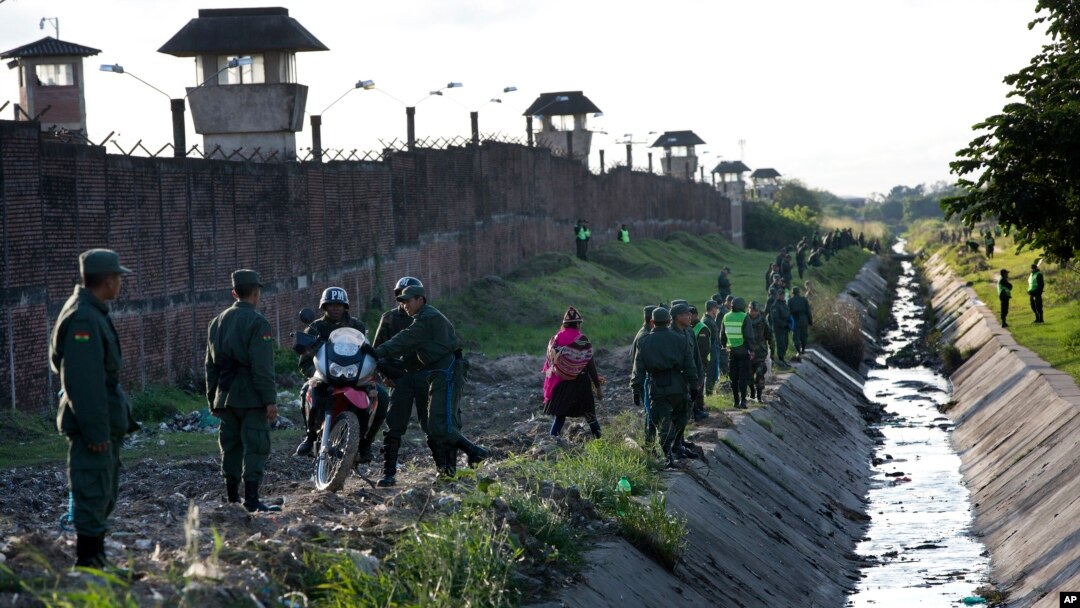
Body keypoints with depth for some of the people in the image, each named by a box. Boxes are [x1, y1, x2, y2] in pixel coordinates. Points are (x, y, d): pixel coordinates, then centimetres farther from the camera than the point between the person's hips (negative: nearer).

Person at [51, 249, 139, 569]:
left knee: (104, 494, 17)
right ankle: (88, 563, -3)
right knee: (93, 493, -6)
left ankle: (97, 559, 26)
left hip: (104, 423, 11)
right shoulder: (84, 319, -21)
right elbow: (84, 381, -25)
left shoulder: (94, 314, 14)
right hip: (93, 424, -11)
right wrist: (96, 432, -25)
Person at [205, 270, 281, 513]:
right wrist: (270, 400, -15)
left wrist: (212, 400, 21)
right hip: (251, 398, -7)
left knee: (231, 447, 12)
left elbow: (211, 364, 16)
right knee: (255, 447, -4)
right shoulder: (257, 323, -11)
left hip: (225, 398, 7)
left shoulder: (218, 322, 12)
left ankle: (232, 499, 17)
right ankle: (251, 500, -8)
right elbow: (263, 367, -17)